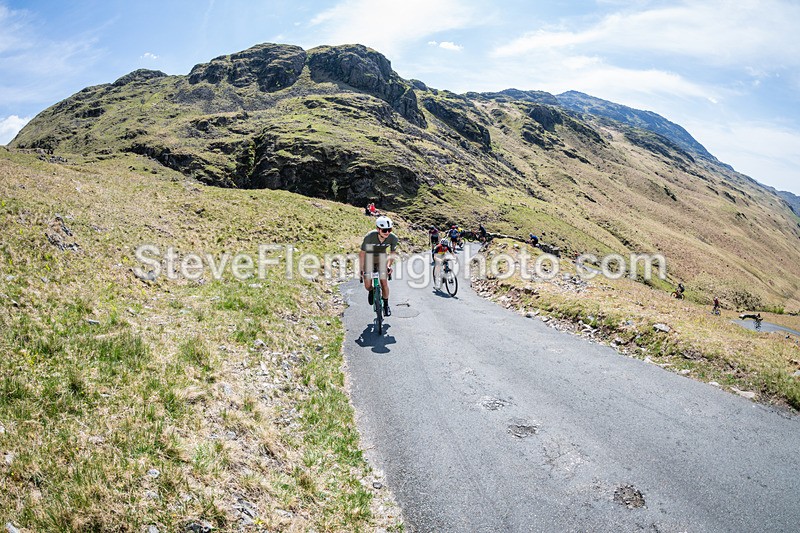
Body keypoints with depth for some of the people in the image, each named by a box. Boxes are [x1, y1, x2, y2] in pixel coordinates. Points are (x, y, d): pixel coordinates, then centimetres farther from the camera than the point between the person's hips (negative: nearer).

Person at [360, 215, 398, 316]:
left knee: (384, 282, -7)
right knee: (367, 286, -3)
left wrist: (389, 266, -14)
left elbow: (392, 253, -8)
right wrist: (361, 270, -20)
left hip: (381, 259, 1)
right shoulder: (369, 237, -36)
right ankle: (371, 291, 35)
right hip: (369, 259, -1)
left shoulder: (393, 238, -29)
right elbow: (362, 254, -22)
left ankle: (386, 305, 16)